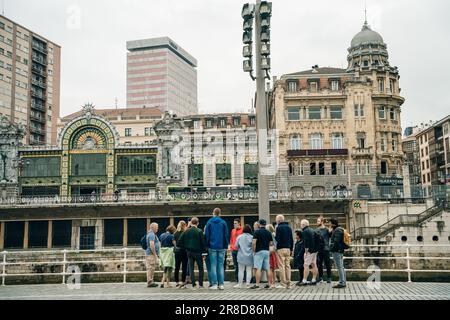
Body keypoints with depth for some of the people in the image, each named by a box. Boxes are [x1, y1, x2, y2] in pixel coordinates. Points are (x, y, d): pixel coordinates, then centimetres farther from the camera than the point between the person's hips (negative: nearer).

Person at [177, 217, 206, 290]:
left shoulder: (186, 232, 0)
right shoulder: (199, 231, -10)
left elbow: (179, 242, 1)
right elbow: (203, 242, -11)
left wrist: (185, 248, 11)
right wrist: (204, 250, 2)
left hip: (189, 252, 3)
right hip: (197, 252, -2)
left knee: (191, 269, 8)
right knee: (200, 268, 10)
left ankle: (193, 285, 3)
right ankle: (200, 285, 8)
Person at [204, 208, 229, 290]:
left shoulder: (209, 222, 1)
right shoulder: (223, 223, 2)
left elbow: (206, 235, 1)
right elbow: (226, 235, 2)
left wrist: (207, 245, 8)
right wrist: (226, 246, 7)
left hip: (212, 247, -1)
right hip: (221, 247, 1)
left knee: (213, 266, 2)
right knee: (221, 266, 5)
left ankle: (214, 284, -1)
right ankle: (221, 284, 3)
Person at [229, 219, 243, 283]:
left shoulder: (242, 230, -4)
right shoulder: (233, 230, 14)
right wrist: (231, 247, 12)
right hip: (234, 250, 6)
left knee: (240, 264, -5)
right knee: (235, 265, 10)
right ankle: (236, 278, 17)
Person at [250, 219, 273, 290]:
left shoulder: (257, 232, -6)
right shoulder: (268, 233, 9)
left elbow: (254, 242, -14)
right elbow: (271, 243, 10)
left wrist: (254, 251, -4)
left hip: (259, 251, -5)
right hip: (267, 251, 5)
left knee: (258, 269, -7)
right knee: (268, 269, 7)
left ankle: (257, 284, -11)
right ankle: (269, 284, 8)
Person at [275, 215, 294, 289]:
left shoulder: (279, 227, -7)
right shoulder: (289, 227, 13)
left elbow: (277, 239, -13)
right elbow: (292, 239, 14)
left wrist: (274, 236, 7)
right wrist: (291, 249, 18)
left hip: (281, 249, -6)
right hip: (288, 249, 6)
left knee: (282, 266, -5)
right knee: (288, 265, 8)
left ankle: (283, 283, -7)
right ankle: (288, 283, 8)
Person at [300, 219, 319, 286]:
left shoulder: (305, 231, -11)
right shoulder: (312, 230, 18)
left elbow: (306, 242, -19)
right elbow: (315, 240, 21)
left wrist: (306, 251, -17)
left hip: (309, 250, -10)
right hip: (315, 250, 10)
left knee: (306, 265, -10)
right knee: (314, 265, 10)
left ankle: (304, 281, -13)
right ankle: (314, 280, 13)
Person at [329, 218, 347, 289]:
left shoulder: (337, 230, -14)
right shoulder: (339, 229, 19)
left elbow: (336, 241, -22)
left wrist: (332, 249, -18)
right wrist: (331, 231, 16)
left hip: (337, 251, -11)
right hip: (340, 251, 11)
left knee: (339, 267, -10)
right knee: (341, 267, 13)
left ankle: (342, 283, -11)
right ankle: (343, 282, 17)